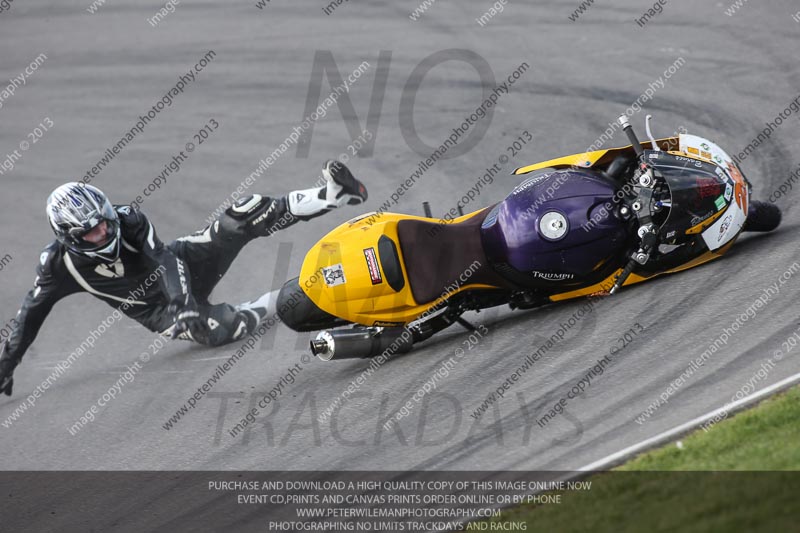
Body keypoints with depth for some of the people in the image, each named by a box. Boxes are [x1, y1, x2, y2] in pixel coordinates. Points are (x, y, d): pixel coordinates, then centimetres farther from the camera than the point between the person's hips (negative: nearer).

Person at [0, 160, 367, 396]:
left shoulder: (127, 220, -20)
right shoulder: (59, 265, -21)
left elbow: (163, 260, -28)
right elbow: (32, 312, -12)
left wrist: (182, 300, -46)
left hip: (183, 265, 1)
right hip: (160, 309, -1)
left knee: (245, 217, -19)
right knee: (222, 330, -32)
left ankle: (333, 195, -18)